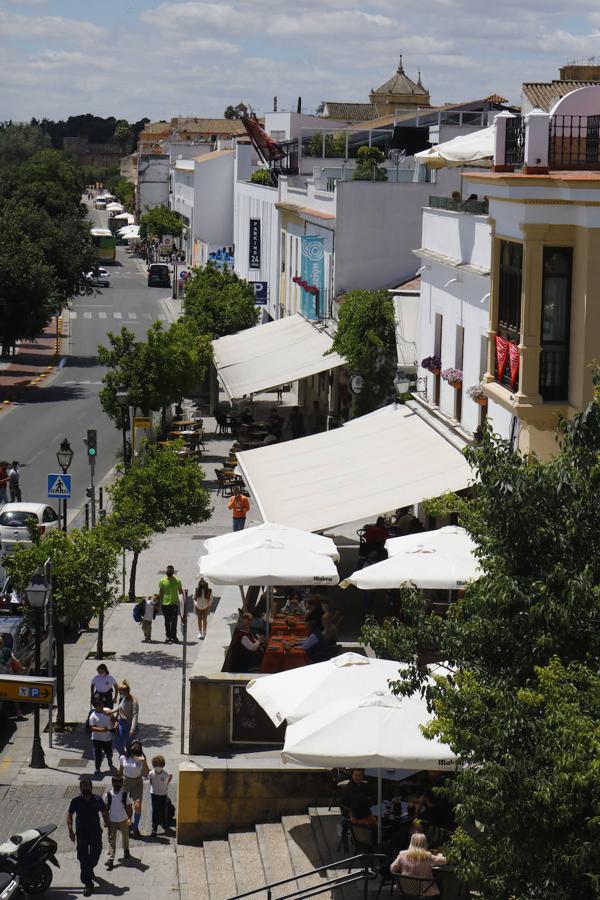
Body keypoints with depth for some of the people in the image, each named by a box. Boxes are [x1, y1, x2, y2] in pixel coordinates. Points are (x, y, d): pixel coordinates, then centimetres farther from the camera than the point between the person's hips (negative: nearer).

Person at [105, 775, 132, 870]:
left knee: (125, 837, 20)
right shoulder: (108, 795, -9)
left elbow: (129, 807, -6)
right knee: (111, 840, -6)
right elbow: (106, 809, 1)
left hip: (123, 821, 1)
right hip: (112, 821, -1)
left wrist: (129, 818, -19)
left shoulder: (125, 795, -10)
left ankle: (126, 851, 46)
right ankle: (110, 859, -11)